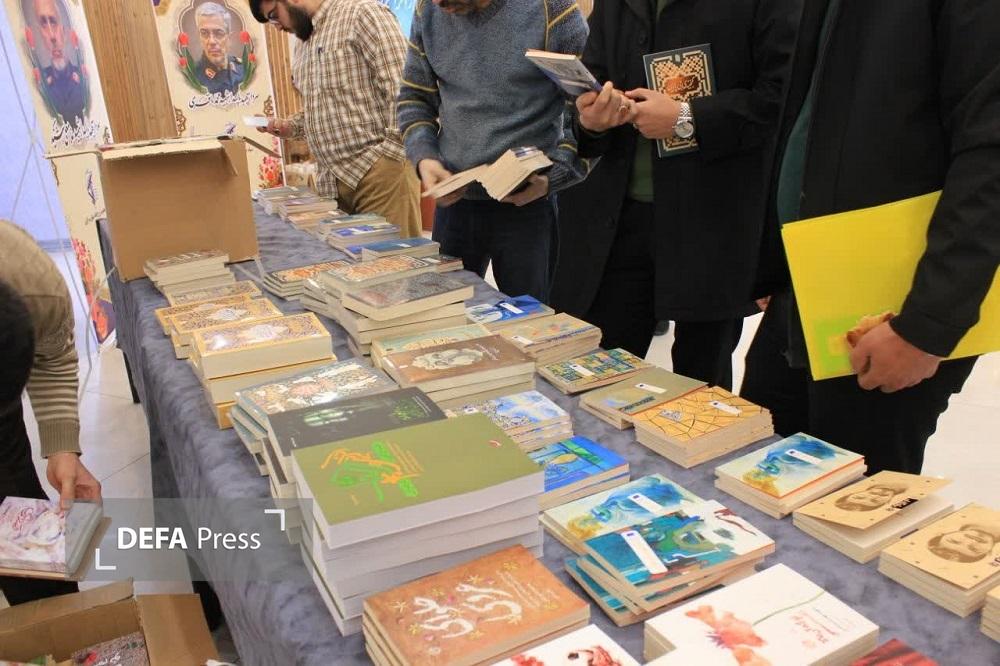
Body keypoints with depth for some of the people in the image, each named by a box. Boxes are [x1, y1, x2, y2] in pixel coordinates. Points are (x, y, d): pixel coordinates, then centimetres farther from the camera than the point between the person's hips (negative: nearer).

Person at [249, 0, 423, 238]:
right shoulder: (307, 43, 22)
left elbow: (399, 89, -14)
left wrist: (392, 154, -18)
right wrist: (290, 126, 13)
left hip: (378, 170, -8)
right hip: (333, 182, 8)